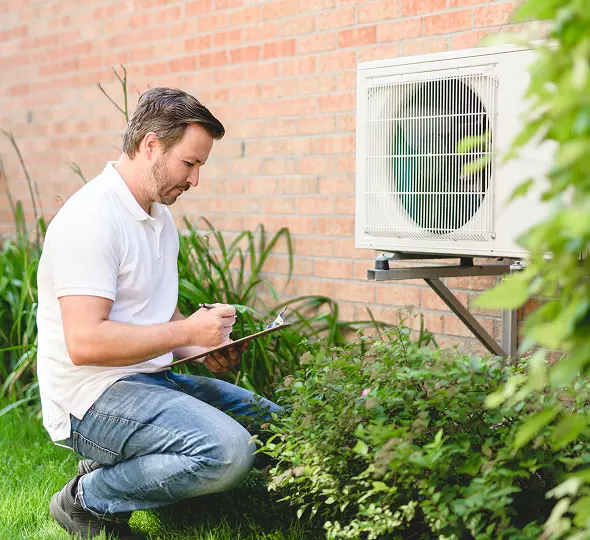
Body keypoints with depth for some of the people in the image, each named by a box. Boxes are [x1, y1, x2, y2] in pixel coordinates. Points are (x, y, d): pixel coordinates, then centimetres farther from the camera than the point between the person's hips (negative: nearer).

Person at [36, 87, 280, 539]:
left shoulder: (159, 216, 15)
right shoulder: (90, 218, -17)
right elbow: (85, 342, -25)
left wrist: (206, 348, 3)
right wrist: (187, 332, -19)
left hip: (149, 380, 10)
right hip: (92, 399, -10)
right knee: (229, 452, -27)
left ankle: (113, 471, 7)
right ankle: (89, 498, -7)